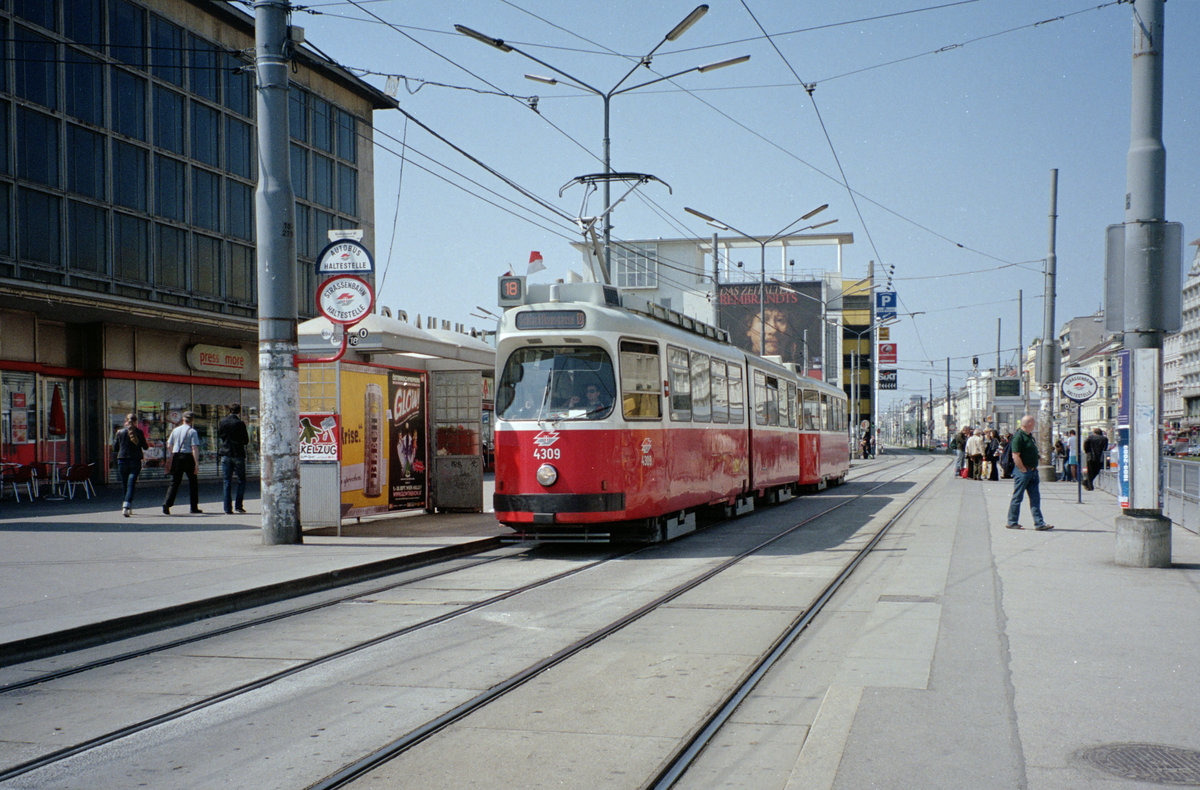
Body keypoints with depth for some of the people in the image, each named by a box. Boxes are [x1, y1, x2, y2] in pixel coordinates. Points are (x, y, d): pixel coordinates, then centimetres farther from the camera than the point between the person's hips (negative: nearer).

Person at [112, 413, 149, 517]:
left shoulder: (120, 432, 0)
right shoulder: (139, 432, -3)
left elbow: (115, 448, 6)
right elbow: (145, 447, 5)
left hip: (122, 461, 2)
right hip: (135, 461, -2)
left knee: (124, 485, 14)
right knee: (131, 484, -6)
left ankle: (129, 508, 24)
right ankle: (126, 506, -25)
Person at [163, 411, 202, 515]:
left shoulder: (175, 430, 8)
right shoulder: (192, 431, -6)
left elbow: (169, 446, 10)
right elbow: (195, 448, -13)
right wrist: (197, 463, -13)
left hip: (176, 456, 4)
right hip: (188, 457, -4)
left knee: (174, 482, 4)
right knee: (193, 482, 9)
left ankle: (166, 504, -11)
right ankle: (194, 507, 13)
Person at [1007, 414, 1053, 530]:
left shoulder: (1029, 436, 15)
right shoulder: (1018, 437, -16)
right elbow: (1015, 456, -21)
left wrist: (1034, 469, 16)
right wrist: (1024, 470, -19)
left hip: (1032, 472, 9)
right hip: (1023, 472, -9)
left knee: (1035, 497, 7)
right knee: (1017, 497, -1)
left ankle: (1039, 523, 8)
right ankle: (1012, 522, 7)